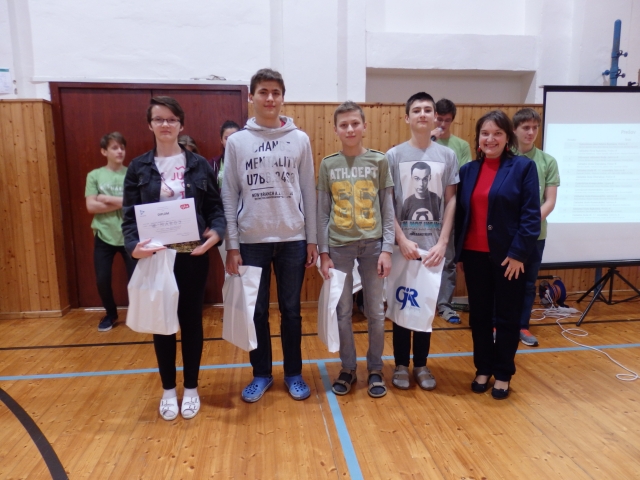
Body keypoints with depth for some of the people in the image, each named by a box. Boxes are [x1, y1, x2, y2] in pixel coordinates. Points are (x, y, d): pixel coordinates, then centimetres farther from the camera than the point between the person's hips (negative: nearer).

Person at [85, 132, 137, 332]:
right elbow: (91, 206, -7)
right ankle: (111, 314, 31)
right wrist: (122, 203, -13)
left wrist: (108, 199, -13)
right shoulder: (94, 175, 2)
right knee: (102, 280, 6)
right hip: (104, 235, 1)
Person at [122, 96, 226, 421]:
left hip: (192, 256, 0)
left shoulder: (199, 165, 3)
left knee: (191, 320, 9)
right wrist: (133, 245, -19)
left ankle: (191, 388, 26)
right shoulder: (139, 168, 3)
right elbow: (130, 215, 0)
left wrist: (216, 232, -20)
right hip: (154, 257, 1)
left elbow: (216, 207, 1)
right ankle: (168, 390, 29)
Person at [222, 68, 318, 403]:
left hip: (292, 239, 0)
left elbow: (309, 192, 4)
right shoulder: (237, 141, 2)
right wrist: (231, 245, -3)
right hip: (252, 240, 0)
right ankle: (261, 374, 27)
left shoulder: (299, 140, 3)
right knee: (256, 312, 10)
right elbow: (229, 196, 1)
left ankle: (294, 374, 26)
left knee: (291, 311, 10)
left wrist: (312, 239, 1)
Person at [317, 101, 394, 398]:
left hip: (372, 245, 0)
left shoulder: (379, 161, 2)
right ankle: (347, 369, 25)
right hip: (339, 246, 1)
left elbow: (387, 209, 1)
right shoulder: (328, 165, 3)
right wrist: (323, 253, -2)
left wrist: (387, 249, -6)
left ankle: (375, 369, 25)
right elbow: (322, 213, 3)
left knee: (375, 311, 8)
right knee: (343, 312, 8)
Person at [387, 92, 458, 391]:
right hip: (403, 244, -1)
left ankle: (421, 365, 25)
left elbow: (451, 201, 3)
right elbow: (386, 203, -3)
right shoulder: (394, 155, 0)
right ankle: (401, 365, 21)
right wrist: (402, 239, -11)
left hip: (433, 245, 2)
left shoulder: (447, 156, 5)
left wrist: (443, 242, -5)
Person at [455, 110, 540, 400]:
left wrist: (519, 252, -15)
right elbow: (459, 213, 8)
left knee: (507, 317, 9)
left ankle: (503, 374, 25)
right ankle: (483, 369, 29)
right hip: (474, 254, 4)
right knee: (479, 315, 13)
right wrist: (457, 251, 2)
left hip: (508, 255, -4)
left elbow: (531, 215, -9)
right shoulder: (468, 170, 7)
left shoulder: (523, 167, -4)